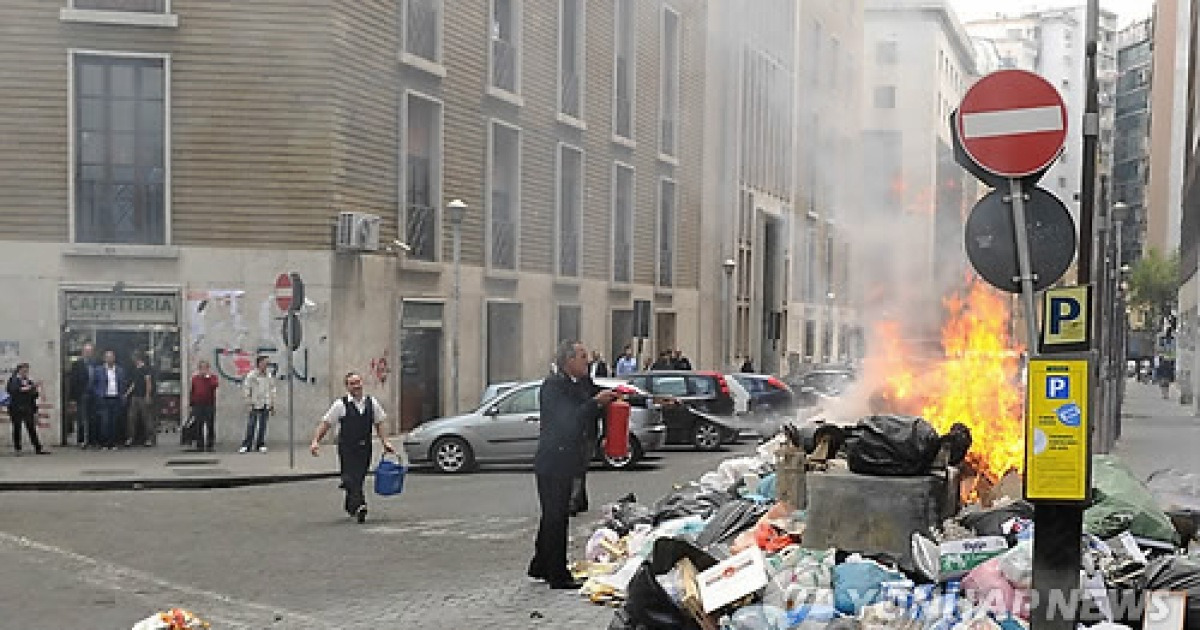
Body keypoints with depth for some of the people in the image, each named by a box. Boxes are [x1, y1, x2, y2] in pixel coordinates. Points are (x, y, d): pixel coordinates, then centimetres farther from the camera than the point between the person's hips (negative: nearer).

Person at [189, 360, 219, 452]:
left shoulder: (212, 377, 6)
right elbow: (191, 391, 10)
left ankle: (210, 445, 4)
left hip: (209, 405, -1)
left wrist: (209, 376, -13)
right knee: (199, 427, 4)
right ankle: (199, 445, 9)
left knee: (210, 426, -1)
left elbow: (215, 384, -17)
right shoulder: (194, 378, 10)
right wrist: (190, 403, 5)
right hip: (198, 405, 1)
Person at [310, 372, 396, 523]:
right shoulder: (341, 404, -4)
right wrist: (315, 441, -10)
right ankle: (359, 505, -21)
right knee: (352, 478, -14)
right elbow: (325, 423, -1)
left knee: (358, 478, 10)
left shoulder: (372, 403, 6)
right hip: (347, 448, -4)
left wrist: (384, 442, 9)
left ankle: (350, 505, 30)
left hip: (365, 448, 4)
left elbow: (378, 423, 16)